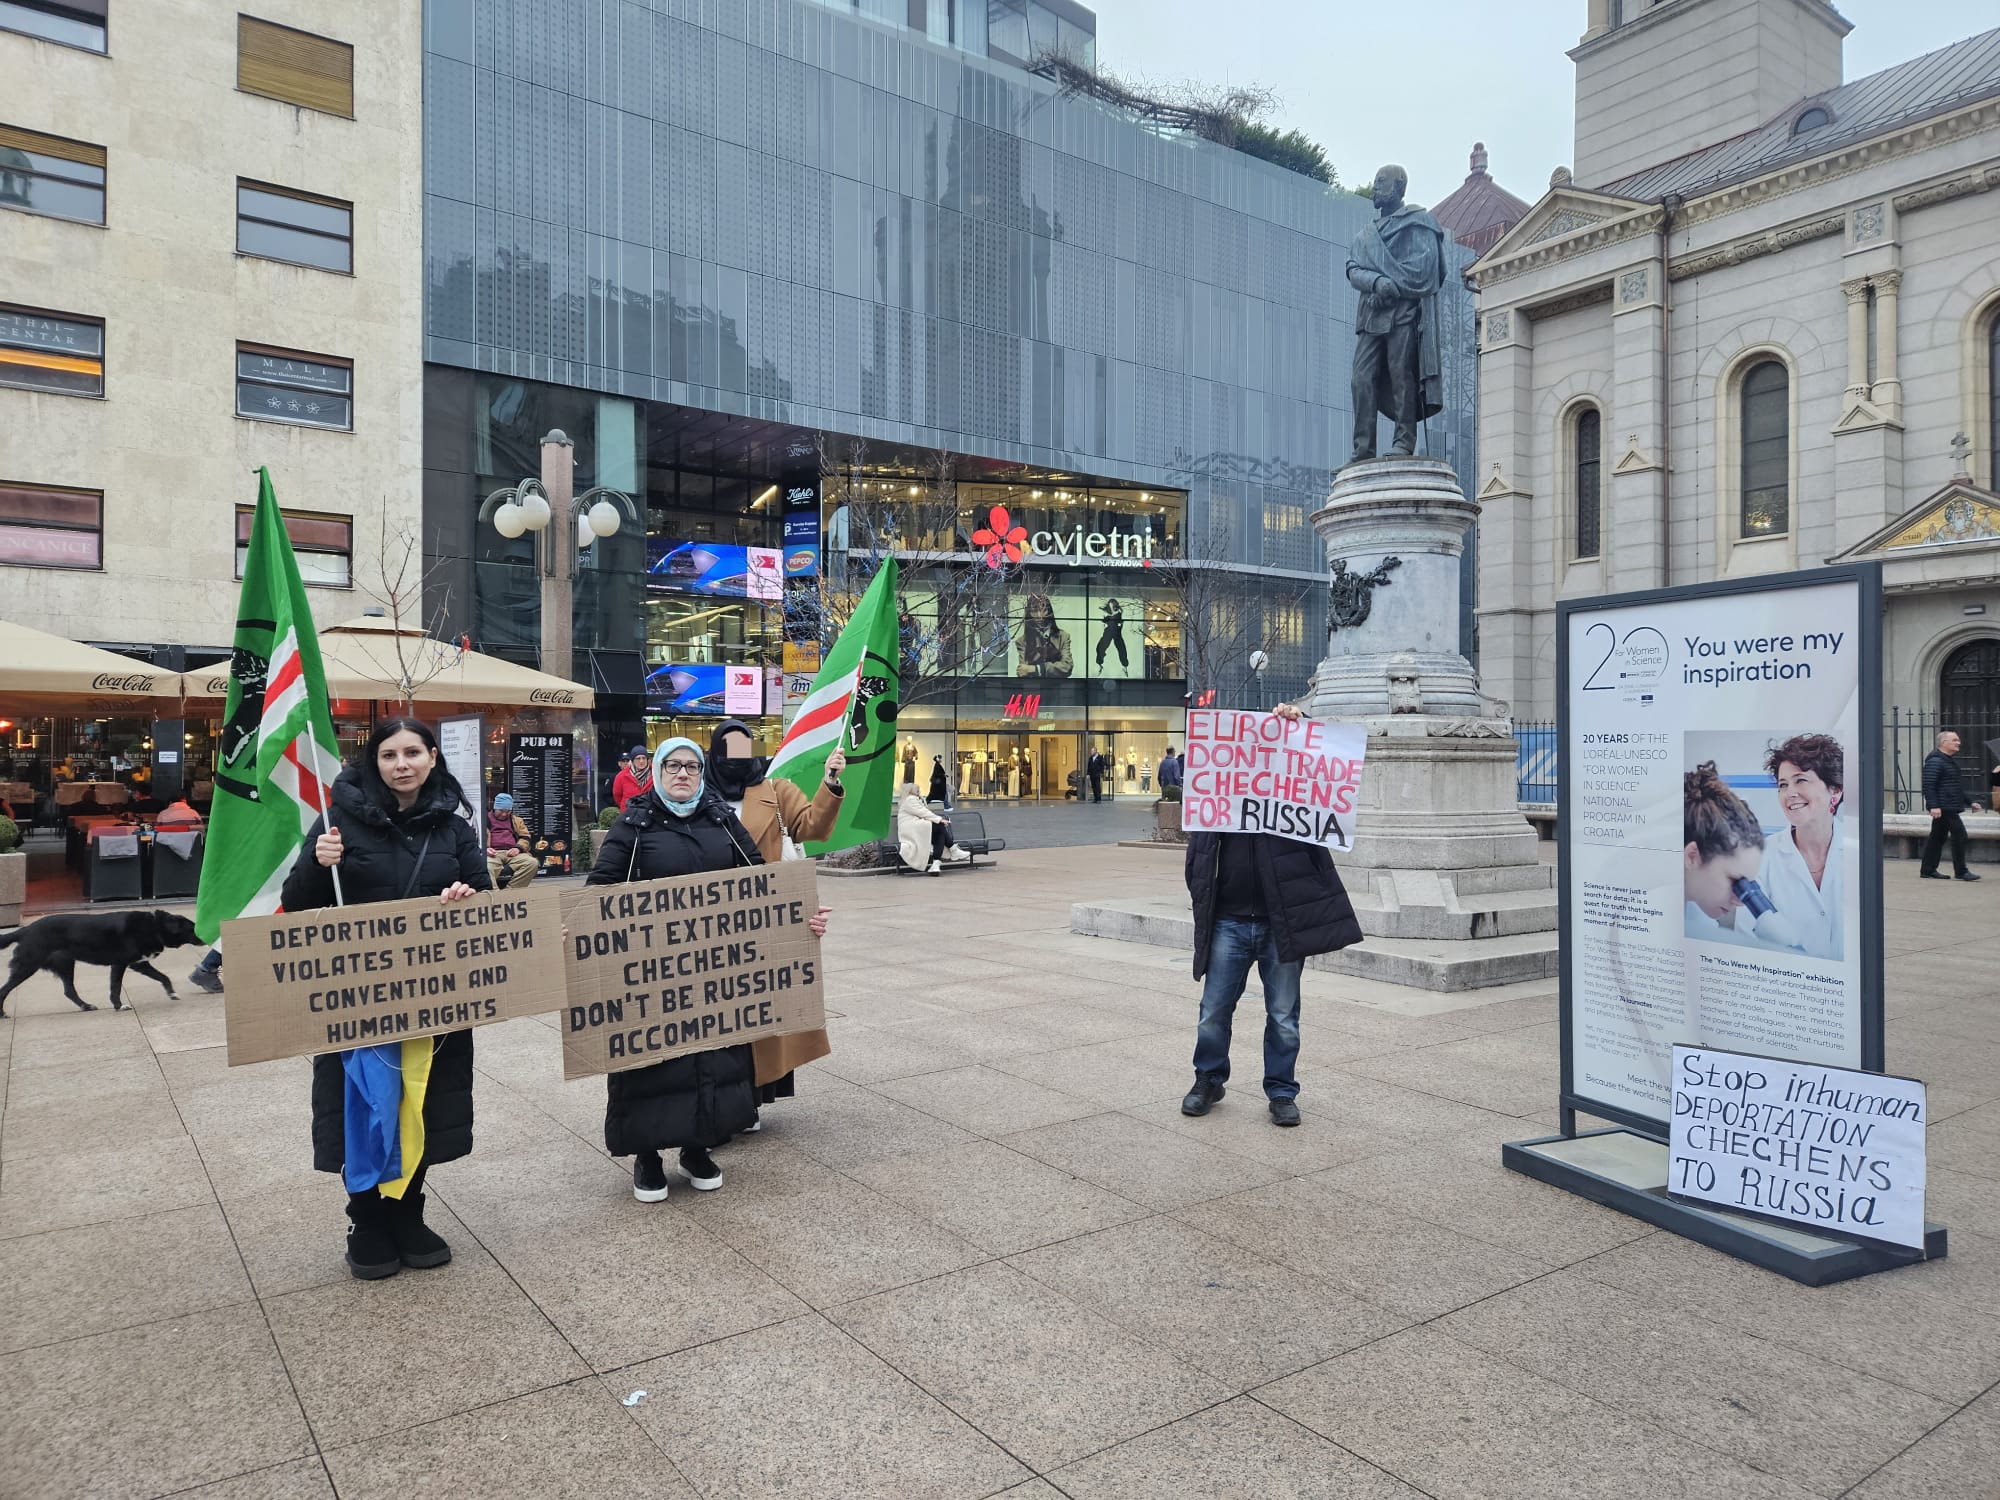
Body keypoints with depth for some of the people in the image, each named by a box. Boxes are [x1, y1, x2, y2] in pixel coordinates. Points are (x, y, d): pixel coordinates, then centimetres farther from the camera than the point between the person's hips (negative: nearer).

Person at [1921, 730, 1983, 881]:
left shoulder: (1950, 761, 21)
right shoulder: (1935, 761, -13)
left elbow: (1956, 787, 29)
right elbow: (1928, 785, -21)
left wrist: (1969, 803, 25)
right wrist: (1933, 806, -28)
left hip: (1951, 808, 10)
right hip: (1944, 808, -10)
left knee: (1937, 837, 10)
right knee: (1959, 834, -11)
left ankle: (1928, 870, 13)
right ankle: (1961, 871, -6)